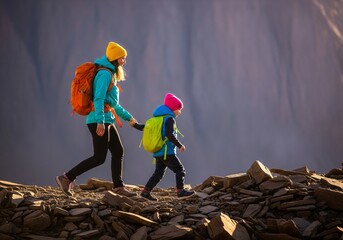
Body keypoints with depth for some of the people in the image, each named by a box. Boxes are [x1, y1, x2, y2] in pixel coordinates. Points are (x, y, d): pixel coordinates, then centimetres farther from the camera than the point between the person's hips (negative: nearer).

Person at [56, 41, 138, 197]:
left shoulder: (110, 74, 19)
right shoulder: (105, 74, -12)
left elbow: (113, 103, 27)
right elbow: (99, 98, -22)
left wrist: (128, 117, 28)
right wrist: (100, 121, -30)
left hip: (106, 121, 10)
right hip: (99, 121, -10)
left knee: (118, 151, 10)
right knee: (99, 157, -10)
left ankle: (118, 186, 16)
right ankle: (66, 178, -7)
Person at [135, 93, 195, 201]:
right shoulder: (170, 119, -11)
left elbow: (145, 127, 21)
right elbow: (169, 134, -24)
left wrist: (135, 125, 38)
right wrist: (180, 145, -20)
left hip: (158, 153, 9)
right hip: (167, 152, -9)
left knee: (158, 173, 13)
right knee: (180, 170, -5)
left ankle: (146, 191, 10)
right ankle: (180, 191, -12)